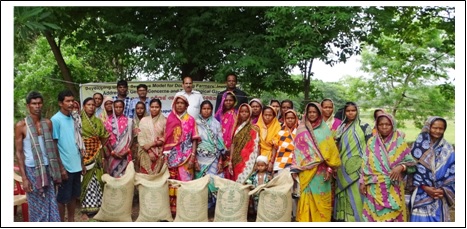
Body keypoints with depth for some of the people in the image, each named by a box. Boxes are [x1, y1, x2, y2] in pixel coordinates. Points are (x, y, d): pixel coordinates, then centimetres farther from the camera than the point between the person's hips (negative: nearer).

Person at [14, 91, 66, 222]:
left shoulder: (48, 123, 5)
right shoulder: (21, 125, -7)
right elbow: (19, 153, -7)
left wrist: (61, 168, 10)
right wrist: (24, 178, -11)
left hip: (47, 169, 4)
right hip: (32, 170, -3)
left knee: (52, 205, 6)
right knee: (37, 207, 5)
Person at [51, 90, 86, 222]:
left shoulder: (73, 119, 9)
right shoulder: (55, 120, -11)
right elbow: (53, 145, -12)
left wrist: (82, 163, 15)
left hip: (76, 165, 7)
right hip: (65, 166, -7)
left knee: (73, 196, 16)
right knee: (62, 198, 6)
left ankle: (71, 221, 29)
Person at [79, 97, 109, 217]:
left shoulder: (98, 121, 9)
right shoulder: (79, 120, -3)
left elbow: (104, 136, 16)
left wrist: (99, 146, 8)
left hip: (96, 153, 3)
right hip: (83, 153, -3)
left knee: (95, 177, 2)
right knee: (86, 177, -1)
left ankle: (94, 203, 11)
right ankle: (88, 205, 9)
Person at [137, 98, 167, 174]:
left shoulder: (164, 121, 1)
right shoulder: (144, 120, 4)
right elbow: (141, 137, 0)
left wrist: (152, 144, -12)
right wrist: (150, 151, -10)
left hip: (159, 154, -1)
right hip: (146, 153, 1)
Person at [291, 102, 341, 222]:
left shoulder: (325, 130, 4)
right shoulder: (302, 130, 6)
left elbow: (331, 150, 1)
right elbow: (297, 150, 3)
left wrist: (329, 169, -8)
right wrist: (295, 169, -4)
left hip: (321, 172, 0)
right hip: (305, 172, 0)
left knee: (320, 201, 3)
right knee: (306, 200, 1)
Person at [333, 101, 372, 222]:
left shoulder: (364, 126, 0)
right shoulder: (341, 128, 12)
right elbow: (336, 147, 16)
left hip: (357, 167, -4)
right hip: (343, 168, 4)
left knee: (356, 195, -5)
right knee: (345, 195, 9)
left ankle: (357, 219, 3)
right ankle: (344, 218, 17)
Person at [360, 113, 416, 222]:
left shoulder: (400, 143, 0)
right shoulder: (372, 142, 6)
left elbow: (411, 162, 3)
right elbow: (366, 163, 8)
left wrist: (401, 167, -17)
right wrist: (363, 182, 3)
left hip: (392, 188, -1)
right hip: (374, 188, 2)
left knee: (392, 216, 0)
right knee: (373, 216, 5)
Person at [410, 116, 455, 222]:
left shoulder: (447, 149, 7)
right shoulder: (419, 144, 1)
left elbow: (452, 172, 3)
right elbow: (414, 166, -3)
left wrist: (444, 190, -10)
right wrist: (425, 187, -12)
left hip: (440, 193, 2)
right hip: (421, 192, -2)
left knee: (438, 218, 4)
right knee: (421, 219, -3)